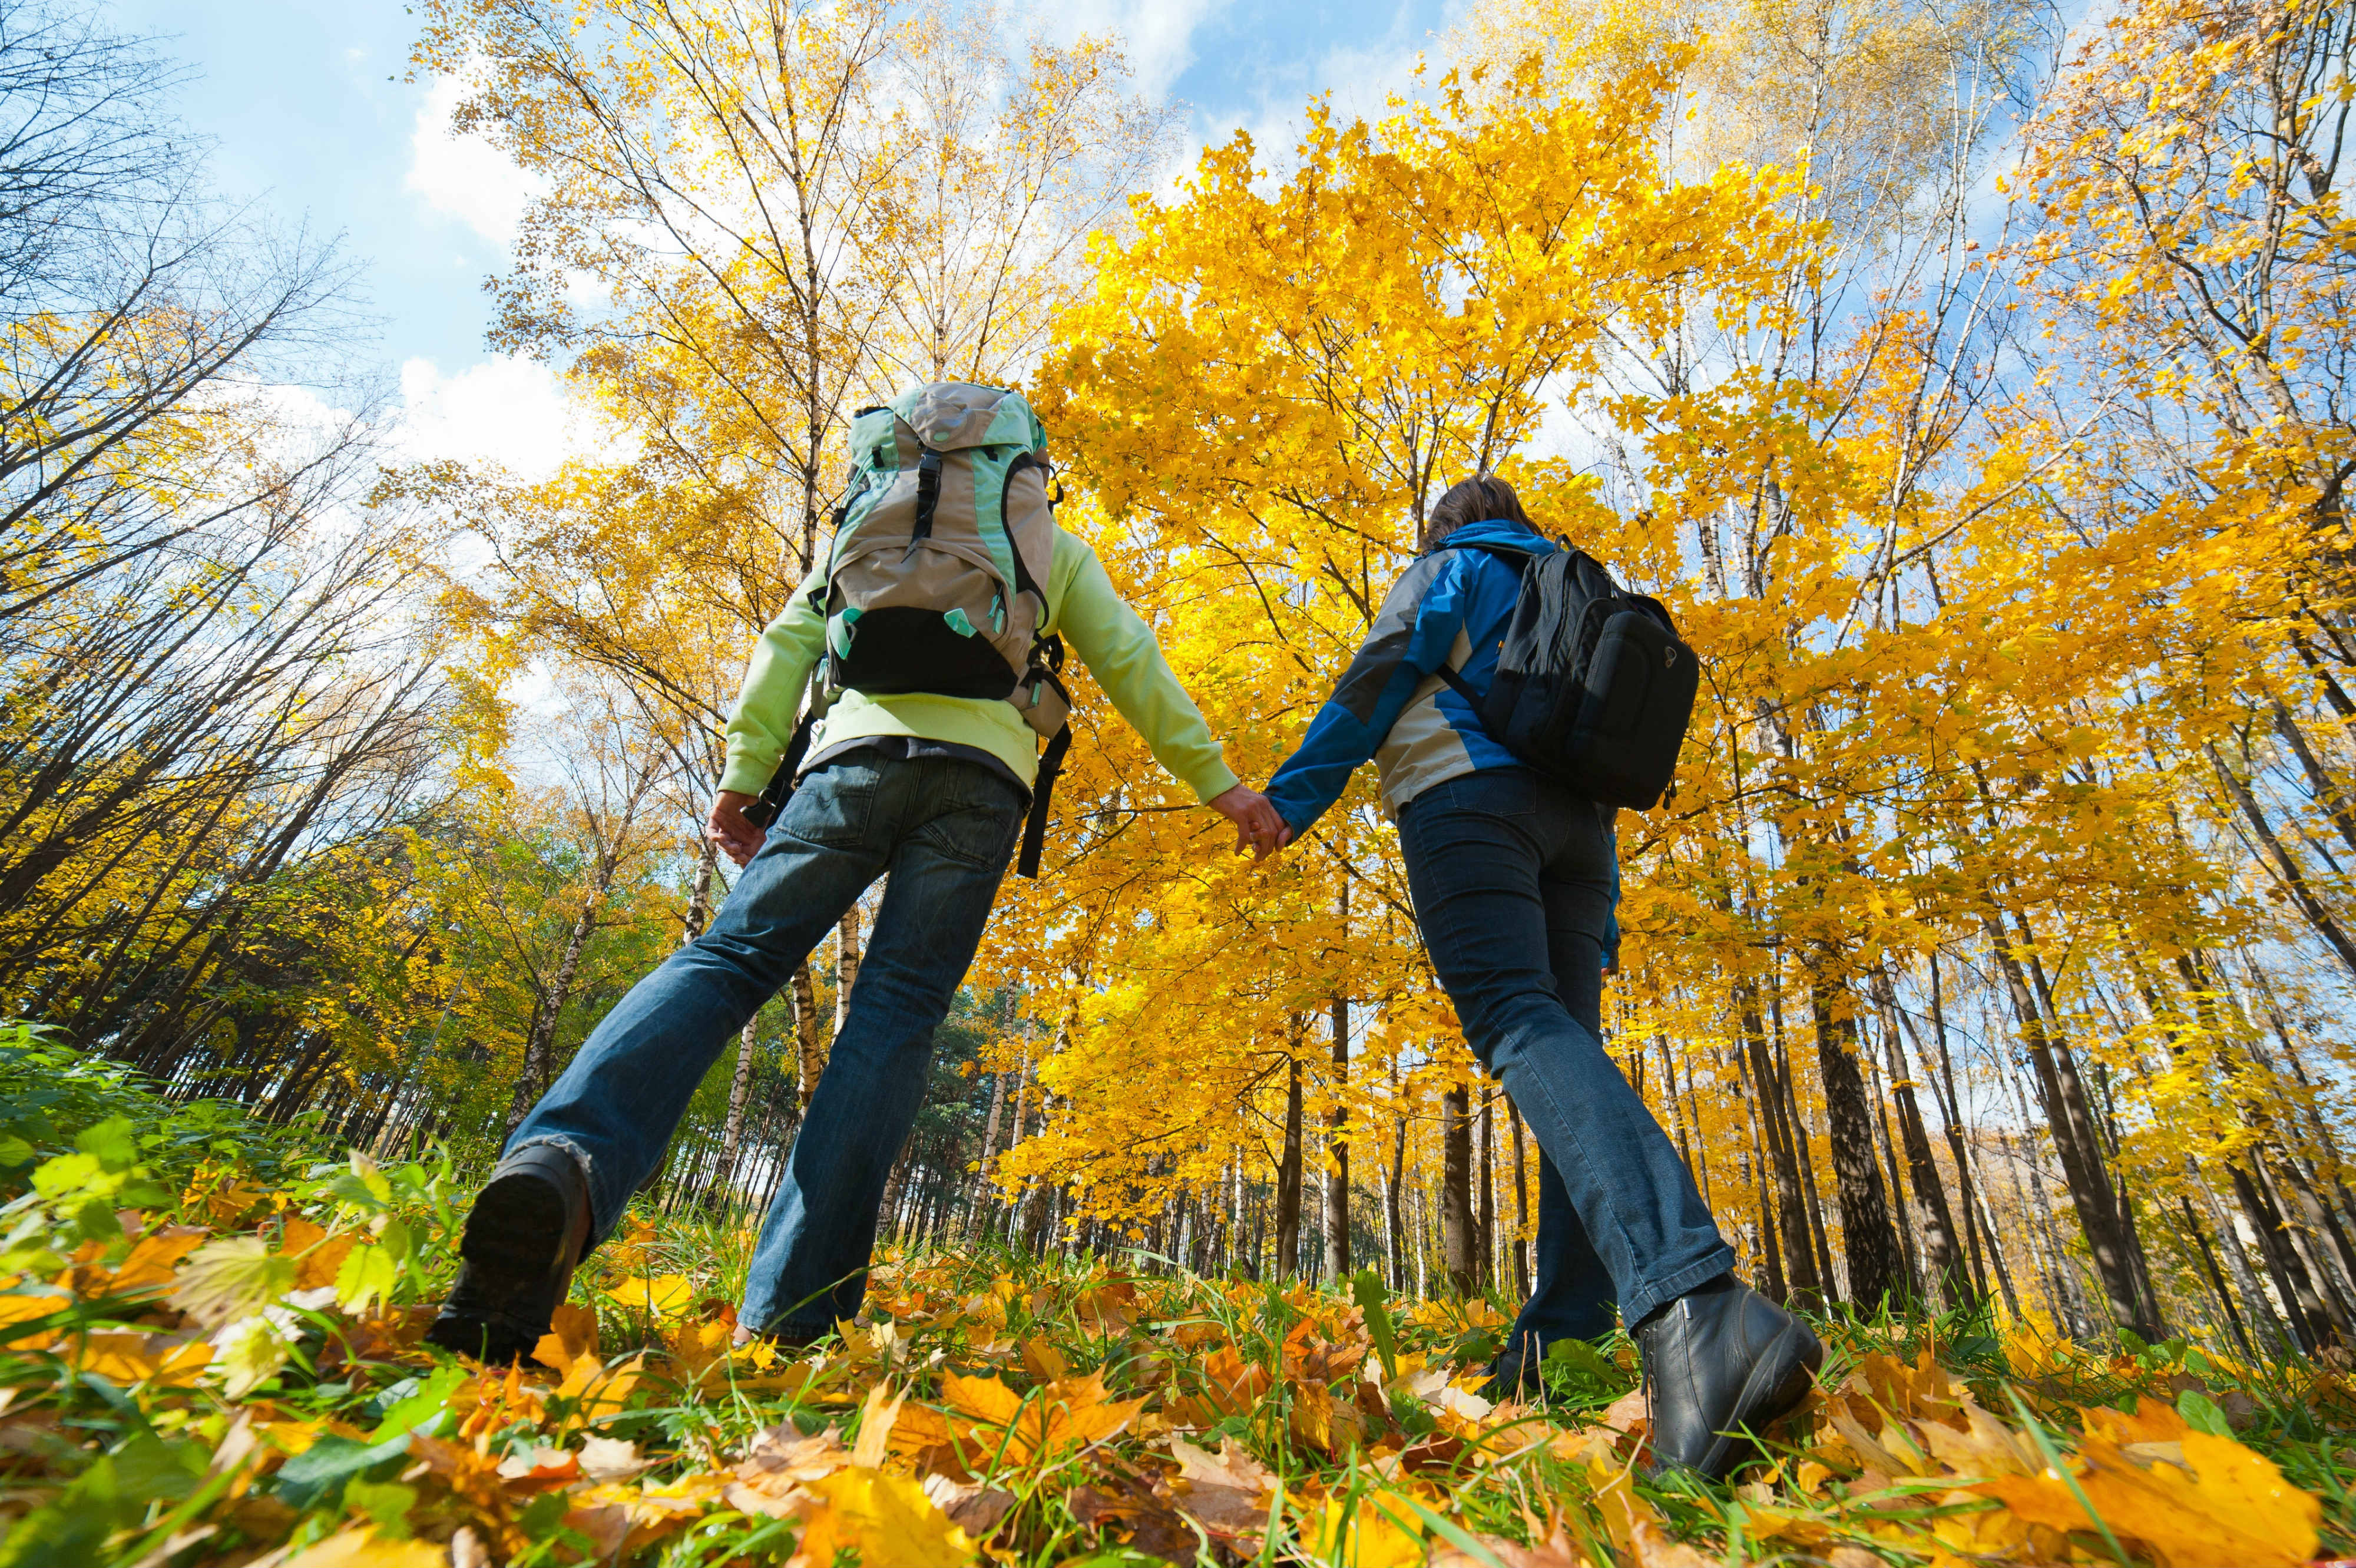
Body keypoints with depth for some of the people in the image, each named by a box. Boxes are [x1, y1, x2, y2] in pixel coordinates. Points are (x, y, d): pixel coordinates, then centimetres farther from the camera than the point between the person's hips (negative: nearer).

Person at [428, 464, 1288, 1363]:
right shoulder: (1061, 550, 30)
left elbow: (793, 635, 17)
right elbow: (1130, 661, 18)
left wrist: (745, 772, 10)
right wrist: (1216, 781, 16)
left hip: (860, 749, 1)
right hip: (986, 772, -1)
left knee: (730, 956, -5)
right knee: (897, 1013, -6)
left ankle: (563, 1160, -33)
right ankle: (792, 1313, -12)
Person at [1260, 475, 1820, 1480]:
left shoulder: (1451, 567, 16)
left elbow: (1381, 676, -3)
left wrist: (1294, 794, -4)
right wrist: (1601, 915, 26)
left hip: (1470, 793, -7)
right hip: (1577, 820, 7)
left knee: (1520, 1023, -24)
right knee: (1564, 1041, 1)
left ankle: (1689, 1301, -44)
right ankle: (1565, 1335, -4)